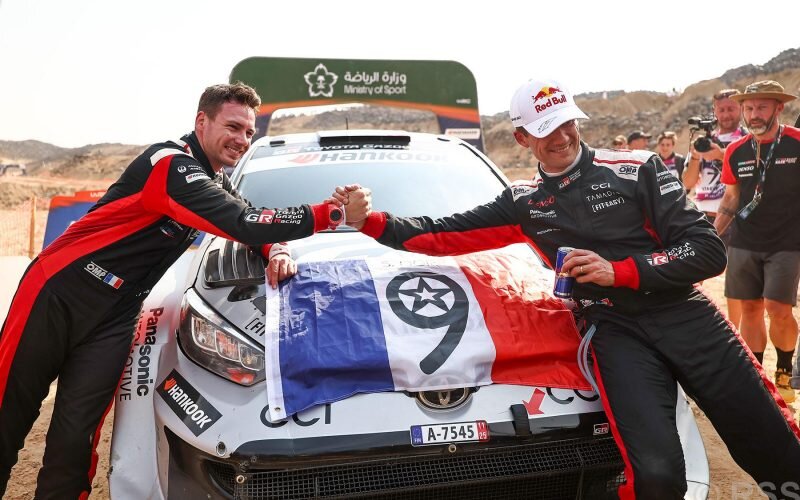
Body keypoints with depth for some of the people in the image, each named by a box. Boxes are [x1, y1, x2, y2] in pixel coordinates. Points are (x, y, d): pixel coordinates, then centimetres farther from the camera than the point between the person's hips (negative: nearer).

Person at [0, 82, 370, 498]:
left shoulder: (216, 181, 11)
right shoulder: (170, 164, -17)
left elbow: (255, 228, 14)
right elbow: (243, 225, -26)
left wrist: (277, 249, -11)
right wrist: (333, 214, -27)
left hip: (114, 318, 6)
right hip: (58, 292, -6)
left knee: (74, 440, 0)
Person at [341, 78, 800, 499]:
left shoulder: (637, 169, 1)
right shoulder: (525, 203, 12)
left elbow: (710, 251, -3)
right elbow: (445, 236, 12)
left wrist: (617, 271, -12)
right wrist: (371, 221, 2)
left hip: (686, 316, 0)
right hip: (616, 332, 0)